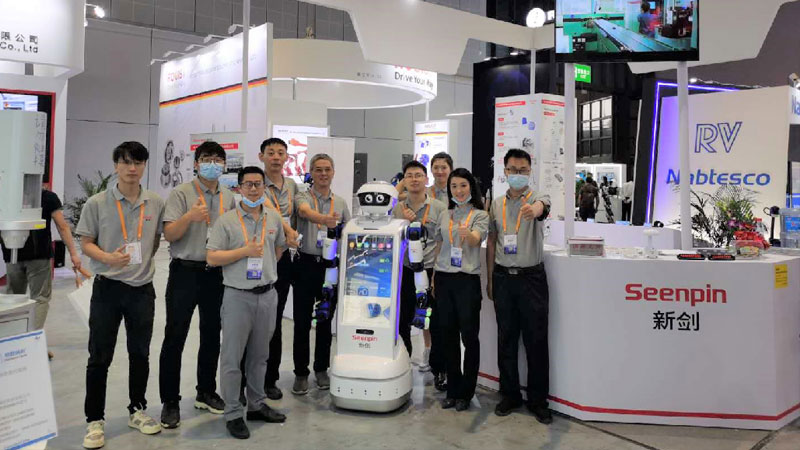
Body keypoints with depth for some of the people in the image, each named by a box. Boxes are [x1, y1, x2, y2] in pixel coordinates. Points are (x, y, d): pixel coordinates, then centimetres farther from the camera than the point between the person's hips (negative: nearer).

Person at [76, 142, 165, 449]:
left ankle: (137, 411, 29)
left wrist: (142, 261, 6)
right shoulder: (97, 203, -5)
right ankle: (95, 420, 17)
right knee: (99, 357, 4)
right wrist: (109, 258, -20)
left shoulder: (156, 204, 1)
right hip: (107, 288, -2)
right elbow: (86, 243, -3)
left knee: (140, 354, 13)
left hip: (143, 288, 2)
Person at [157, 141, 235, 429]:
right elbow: (169, 235, -11)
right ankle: (170, 401, 10)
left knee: (212, 336, 13)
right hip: (185, 272, -4)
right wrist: (190, 216, -27)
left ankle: (206, 393, 27)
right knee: (174, 338, -1)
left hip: (217, 274, 5)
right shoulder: (181, 194, -4)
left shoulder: (230, 198, 10)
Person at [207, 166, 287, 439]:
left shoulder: (274, 218, 7)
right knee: (232, 358, 2)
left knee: (259, 355, 16)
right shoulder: (226, 221, -7)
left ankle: (257, 406, 30)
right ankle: (233, 414, 13)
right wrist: (245, 251, -17)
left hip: (267, 295, 5)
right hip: (238, 296, -4)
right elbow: (211, 258, -10)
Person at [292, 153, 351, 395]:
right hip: (306, 264, -3)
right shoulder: (303, 197, -3)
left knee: (325, 321, 11)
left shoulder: (341, 203, 9)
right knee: (302, 322, 2)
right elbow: (306, 212, -27)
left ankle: (322, 369, 25)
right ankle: (301, 373, 14)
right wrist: (324, 219, -49)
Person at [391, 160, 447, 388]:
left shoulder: (439, 208, -2)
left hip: (431, 271, -3)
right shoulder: (398, 209, 7)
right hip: (405, 271, 3)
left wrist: (438, 271, -9)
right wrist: (405, 223, -10)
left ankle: (439, 369, 19)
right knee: (402, 320, 10)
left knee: (437, 323, 4)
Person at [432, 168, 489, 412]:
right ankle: (452, 389, 20)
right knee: (448, 334, 9)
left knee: (469, 336, 1)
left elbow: (476, 239, -19)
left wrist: (467, 234, -42)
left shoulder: (480, 215, -1)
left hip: (467, 280, -4)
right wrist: (434, 277, 13)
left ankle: (466, 392, 14)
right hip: (444, 279, 4)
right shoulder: (444, 215, 12)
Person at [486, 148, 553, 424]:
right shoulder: (497, 204, 10)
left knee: (536, 341, 3)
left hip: (531, 277, -3)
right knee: (506, 339, 10)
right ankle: (510, 395, 24)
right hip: (503, 277, 4)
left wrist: (534, 209, -55)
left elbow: (541, 206, -30)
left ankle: (538, 401, 16)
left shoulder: (538, 198, -3)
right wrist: (490, 279, 12)